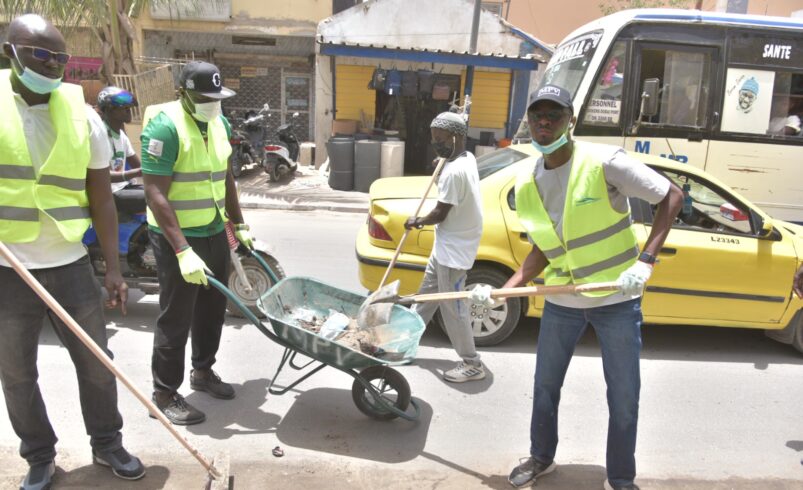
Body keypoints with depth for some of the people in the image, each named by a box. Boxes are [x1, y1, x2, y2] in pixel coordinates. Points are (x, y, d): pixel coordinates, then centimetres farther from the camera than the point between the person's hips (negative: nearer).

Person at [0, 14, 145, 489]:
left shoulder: (83, 115, 0)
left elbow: (101, 199, 4)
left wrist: (113, 268, 2)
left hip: (70, 263, 1)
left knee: (96, 361, 11)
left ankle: (107, 444, 30)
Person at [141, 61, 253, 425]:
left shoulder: (218, 122, 7)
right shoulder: (164, 126, -18)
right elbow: (156, 194, -22)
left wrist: (238, 225, 17)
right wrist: (182, 251, -27)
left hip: (215, 232, 8)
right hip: (177, 236, -8)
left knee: (213, 310, 18)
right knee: (176, 317, 1)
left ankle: (203, 371, 37)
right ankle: (165, 394, 16)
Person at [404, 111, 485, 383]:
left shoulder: (454, 171, -26)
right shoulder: (467, 158, 5)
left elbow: (440, 213, -19)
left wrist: (416, 222, -1)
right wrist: (442, 166, 11)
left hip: (454, 249, -10)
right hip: (446, 244, 10)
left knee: (452, 308, -1)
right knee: (427, 293, 20)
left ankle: (472, 364, 12)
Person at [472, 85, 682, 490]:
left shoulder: (604, 163, -16)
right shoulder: (526, 186, 0)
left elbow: (671, 196, -11)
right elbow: (542, 251, 7)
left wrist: (645, 261, -21)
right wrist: (503, 290, -4)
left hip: (617, 299, -4)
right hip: (561, 302, 5)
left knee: (624, 398, 7)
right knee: (545, 387, 17)